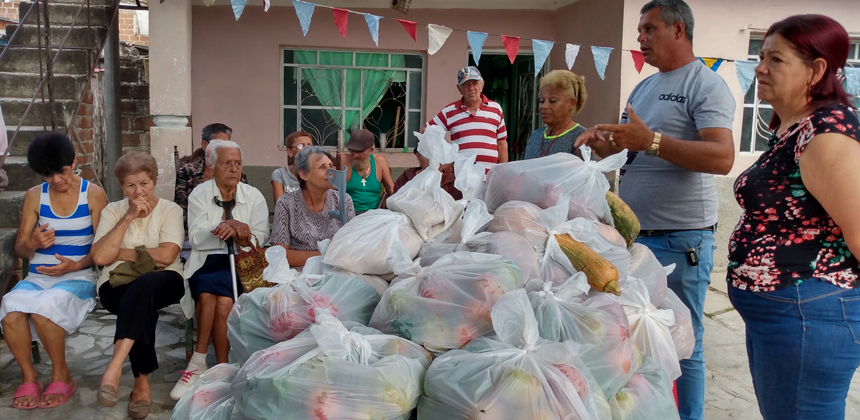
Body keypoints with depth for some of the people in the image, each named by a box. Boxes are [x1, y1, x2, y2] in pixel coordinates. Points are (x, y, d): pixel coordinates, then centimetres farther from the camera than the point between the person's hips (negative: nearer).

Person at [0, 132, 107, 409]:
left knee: (43, 307, -33)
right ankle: (28, 376, -6)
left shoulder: (94, 195, 1)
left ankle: (61, 375, -8)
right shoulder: (34, 196, 9)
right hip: (38, 276, 3)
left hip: (79, 276, -3)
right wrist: (33, 243, -12)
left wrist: (76, 265, -19)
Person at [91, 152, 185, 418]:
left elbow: (167, 255, -13)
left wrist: (120, 253, -5)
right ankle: (142, 383, -26)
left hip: (162, 281, -1)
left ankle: (115, 365, -44)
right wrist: (128, 218, -11)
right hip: (118, 284, 2)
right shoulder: (113, 211, 10)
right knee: (141, 305, -33)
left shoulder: (170, 210, 4)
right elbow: (100, 257, -6)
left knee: (143, 286, -37)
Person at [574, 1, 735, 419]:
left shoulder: (706, 85, -9)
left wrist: (651, 141, -28)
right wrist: (603, 141, -1)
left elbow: (722, 158, -20)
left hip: (680, 238, -8)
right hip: (633, 231, 8)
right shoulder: (644, 87, 16)